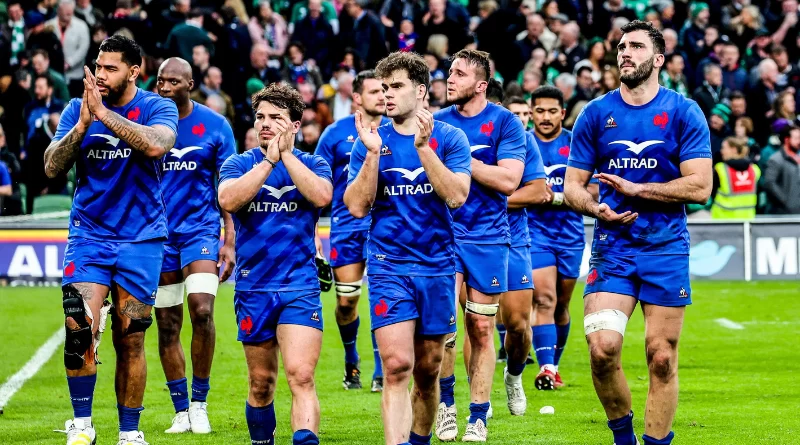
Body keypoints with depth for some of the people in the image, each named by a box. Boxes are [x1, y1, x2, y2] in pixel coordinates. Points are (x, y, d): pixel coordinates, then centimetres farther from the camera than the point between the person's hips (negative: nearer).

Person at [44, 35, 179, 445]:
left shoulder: (157, 108, -4)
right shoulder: (77, 109, 4)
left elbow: (155, 145, -26)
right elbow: (52, 167, -4)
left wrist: (104, 114, -26)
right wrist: (83, 124, -18)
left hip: (141, 239, -1)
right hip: (89, 235, 1)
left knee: (130, 342, 3)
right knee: (79, 328, -15)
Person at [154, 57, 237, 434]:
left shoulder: (214, 126, -1)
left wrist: (230, 241, -4)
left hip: (200, 229, -2)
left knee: (202, 309, -19)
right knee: (167, 326, 3)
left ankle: (199, 402, -3)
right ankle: (181, 411, 14)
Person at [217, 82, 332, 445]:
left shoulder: (312, 164, 5)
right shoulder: (239, 164, 5)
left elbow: (322, 196, -17)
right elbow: (228, 200, -16)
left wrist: (287, 155, -14)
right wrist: (269, 160, -17)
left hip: (300, 288, -2)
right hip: (253, 289, 2)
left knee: (301, 376, -17)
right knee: (261, 382, 11)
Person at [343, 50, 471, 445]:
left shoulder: (449, 138, 2)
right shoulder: (371, 141, 5)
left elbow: (457, 195, -11)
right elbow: (356, 206, -3)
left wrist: (423, 147, -18)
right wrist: (372, 153, -13)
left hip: (437, 267, 1)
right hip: (389, 267, -1)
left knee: (427, 371, 9)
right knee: (397, 365, -16)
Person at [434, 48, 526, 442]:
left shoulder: (504, 122, -2)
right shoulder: (437, 122, 7)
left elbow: (508, 180, -13)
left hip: (488, 236, -1)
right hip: (443, 231, 1)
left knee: (481, 328, 3)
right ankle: (445, 403, 4)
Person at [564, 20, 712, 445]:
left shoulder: (683, 112, 0)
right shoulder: (596, 114, 6)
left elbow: (699, 186, -7)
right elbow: (572, 186, 9)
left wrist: (635, 189, -12)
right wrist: (595, 207, -13)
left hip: (666, 249, -1)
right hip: (612, 247, 1)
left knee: (662, 358, 0)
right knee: (602, 348, -15)